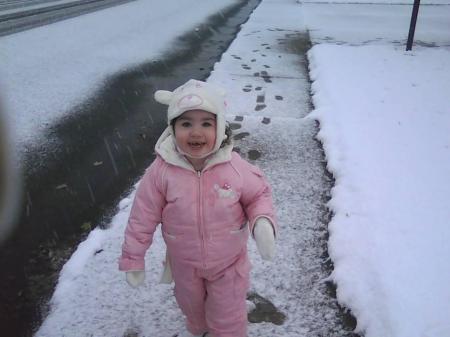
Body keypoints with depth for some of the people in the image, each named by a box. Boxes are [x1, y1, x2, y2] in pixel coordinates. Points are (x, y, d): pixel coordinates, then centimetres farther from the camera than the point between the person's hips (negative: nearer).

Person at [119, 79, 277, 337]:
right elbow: (143, 217, -13)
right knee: (190, 303, 31)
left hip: (228, 262, -2)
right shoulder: (161, 171, -23)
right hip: (185, 263, 2)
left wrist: (262, 222, -28)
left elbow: (259, 195, -8)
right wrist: (133, 259, -6)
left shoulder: (235, 167, -24)